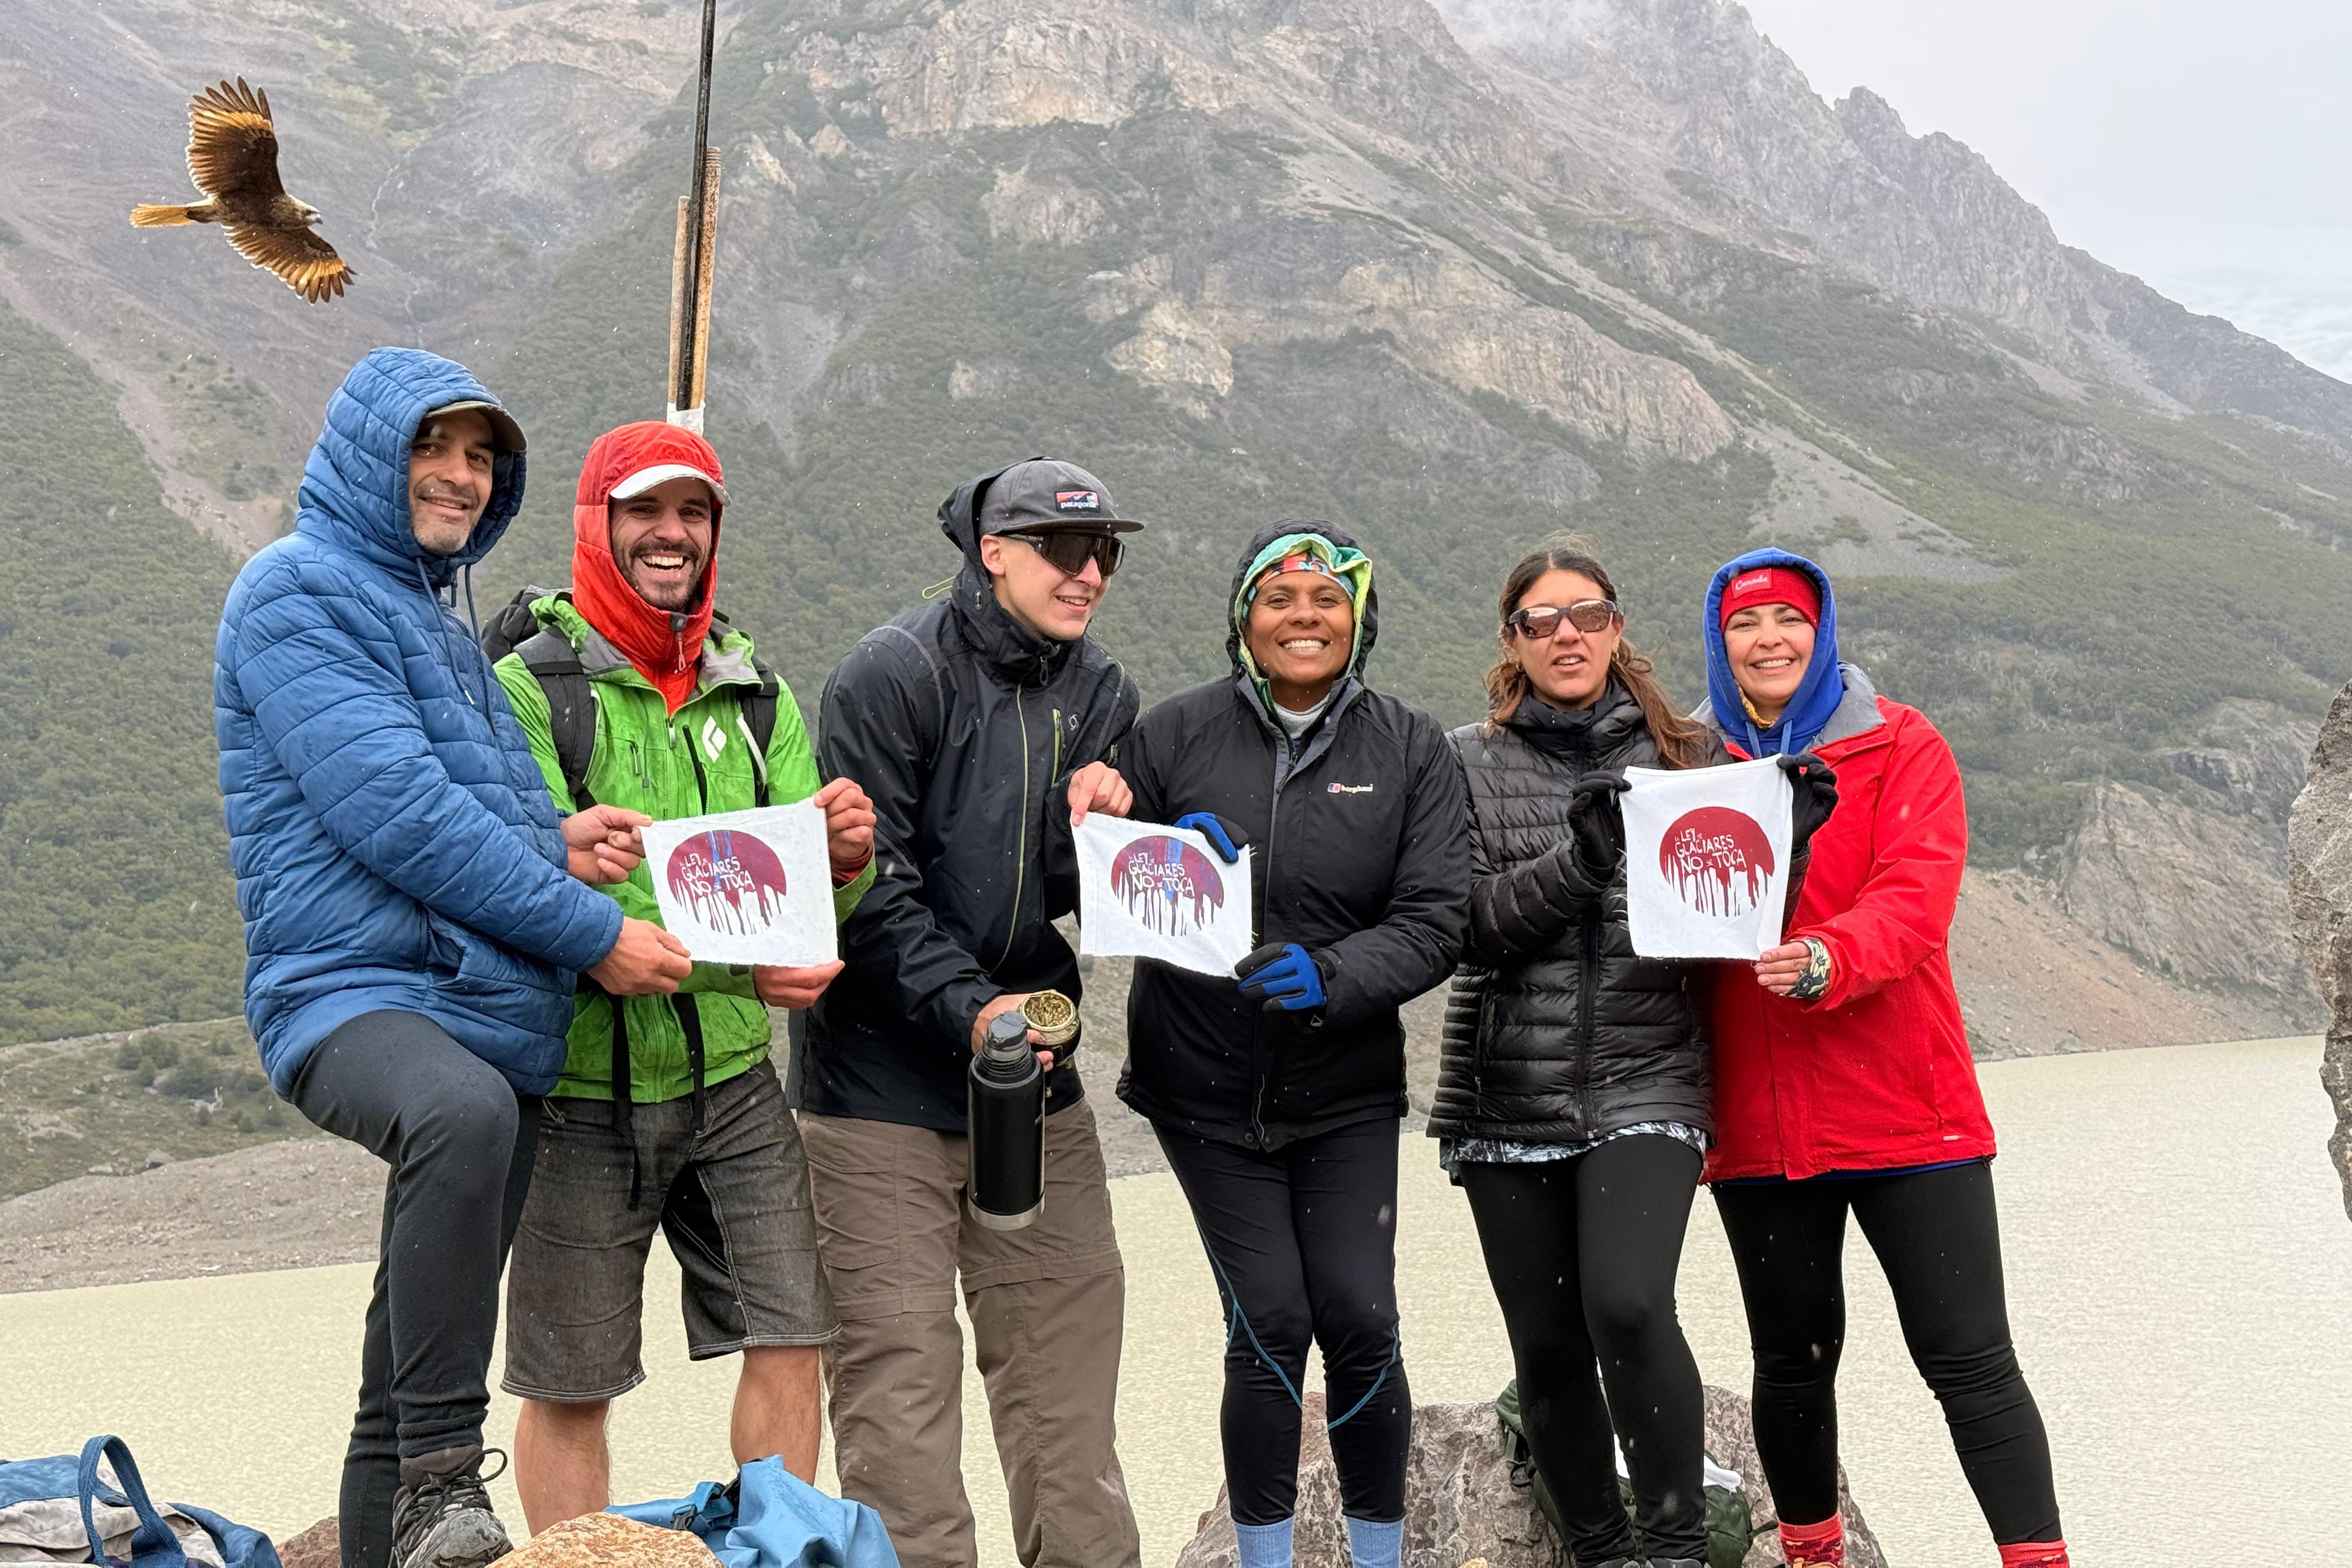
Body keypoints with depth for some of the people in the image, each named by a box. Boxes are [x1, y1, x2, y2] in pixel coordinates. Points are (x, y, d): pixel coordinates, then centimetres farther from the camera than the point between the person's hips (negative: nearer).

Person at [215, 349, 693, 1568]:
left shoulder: (428, 610, 23)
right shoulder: (300, 591, -5)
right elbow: (395, 815, -17)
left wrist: (552, 843, 5)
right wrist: (593, 934, -14)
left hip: (489, 1017, 9)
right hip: (353, 993, -9)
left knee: (417, 1352, 11)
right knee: (463, 1112, -40)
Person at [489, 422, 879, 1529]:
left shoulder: (753, 692, 8)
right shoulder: (532, 690, -9)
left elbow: (805, 901, 4)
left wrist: (842, 860, -21)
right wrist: (738, 967, -31)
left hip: (731, 1077, 4)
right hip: (584, 1089, -4)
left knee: (790, 1334, 1)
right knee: (569, 1385, 5)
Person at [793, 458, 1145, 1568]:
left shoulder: (1099, 694, 9)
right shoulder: (896, 673, -10)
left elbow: (1073, 902, 8)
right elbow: (867, 883, -14)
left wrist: (1098, 829, -13)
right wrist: (969, 1007, -22)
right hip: (883, 1079, -6)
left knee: (1069, 1350, 9)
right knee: (898, 1371, -2)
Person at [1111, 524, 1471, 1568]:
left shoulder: (1411, 749, 0)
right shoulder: (1176, 734, -1)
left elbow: (1436, 921, -7)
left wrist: (1331, 974, -25)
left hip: (1345, 1091, 1)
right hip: (1206, 1087, 0)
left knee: (1359, 1322, -4)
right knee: (1268, 1323, -5)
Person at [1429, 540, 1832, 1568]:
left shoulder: (1683, 753, 7)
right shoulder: (1471, 762, 5)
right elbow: (1475, 922, -6)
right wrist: (1580, 857, -20)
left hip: (1645, 1083, -1)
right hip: (1507, 1098, 1)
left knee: (1628, 1306, -21)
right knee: (1547, 1346, 6)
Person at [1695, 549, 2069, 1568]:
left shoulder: (1900, 748, -1)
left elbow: (1916, 897, -15)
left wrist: (1822, 960, -33)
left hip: (1906, 1111, -3)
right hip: (1758, 1127, 3)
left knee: (1968, 1358, -2)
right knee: (1792, 1359, 14)